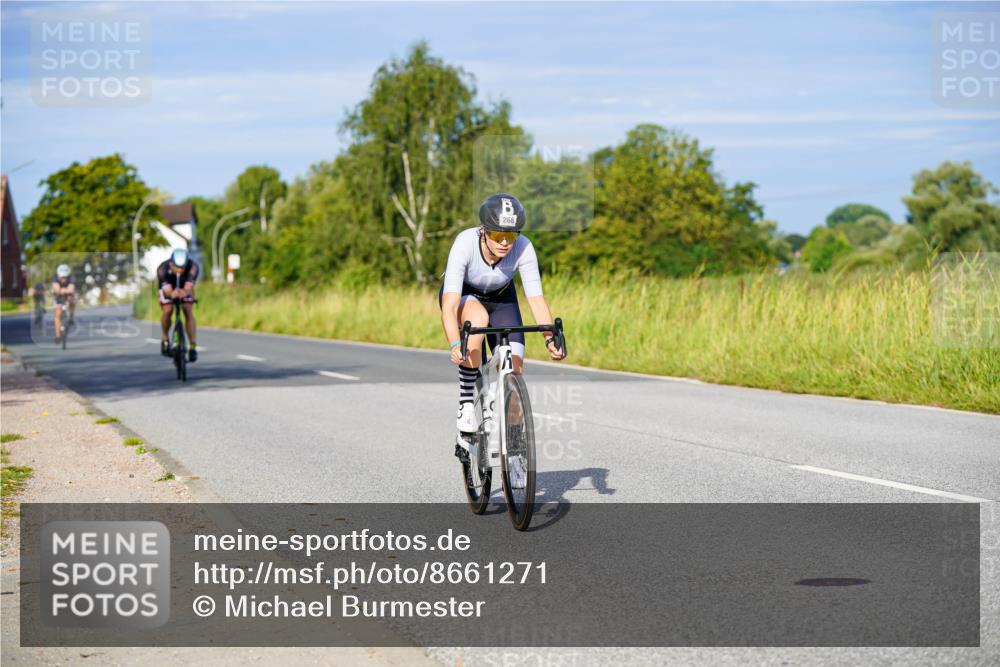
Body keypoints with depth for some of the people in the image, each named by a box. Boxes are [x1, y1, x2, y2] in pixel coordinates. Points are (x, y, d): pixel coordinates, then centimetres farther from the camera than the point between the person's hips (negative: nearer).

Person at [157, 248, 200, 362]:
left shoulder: (192, 267, -37)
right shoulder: (162, 269, -37)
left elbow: (189, 286, -49)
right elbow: (167, 289, -47)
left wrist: (184, 292, -72)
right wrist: (172, 294, -71)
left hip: (184, 288, 0)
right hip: (168, 287, 0)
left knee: (188, 311, -19)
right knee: (168, 311, -22)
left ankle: (193, 347, -17)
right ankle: (165, 339, 4)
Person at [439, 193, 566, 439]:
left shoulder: (523, 248, -30)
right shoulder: (465, 243, -36)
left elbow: (536, 299, -29)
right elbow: (449, 306, -43)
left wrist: (551, 338, -45)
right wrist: (455, 345, -58)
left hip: (500, 298, 3)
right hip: (463, 294, -3)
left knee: (514, 372, -11)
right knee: (478, 319, -38)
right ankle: (466, 403, -24)